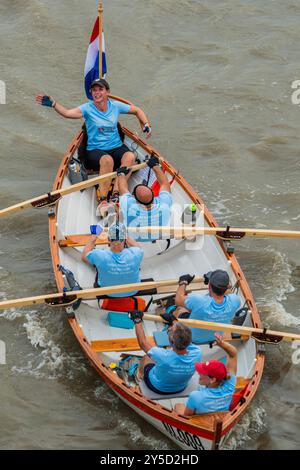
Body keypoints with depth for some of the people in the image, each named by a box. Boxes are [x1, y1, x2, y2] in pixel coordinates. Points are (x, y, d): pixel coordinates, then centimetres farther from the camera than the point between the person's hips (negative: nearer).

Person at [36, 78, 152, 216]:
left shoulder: (115, 106, 6)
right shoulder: (88, 108, -4)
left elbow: (137, 111, 21)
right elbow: (67, 113, -21)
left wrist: (146, 125, 9)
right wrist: (53, 104, -36)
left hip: (117, 147, 3)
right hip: (95, 150, -3)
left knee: (130, 156, -30)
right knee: (107, 160, -37)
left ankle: (116, 194, -34)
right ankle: (103, 201, -38)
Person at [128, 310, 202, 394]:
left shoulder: (164, 356, -43)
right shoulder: (197, 353, -34)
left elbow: (143, 343, -23)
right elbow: (186, 339, -11)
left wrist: (137, 321, -11)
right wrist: (173, 321, 1)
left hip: (157, 388, -3)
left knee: (146, 358, 24)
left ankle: (139, 375, 51)